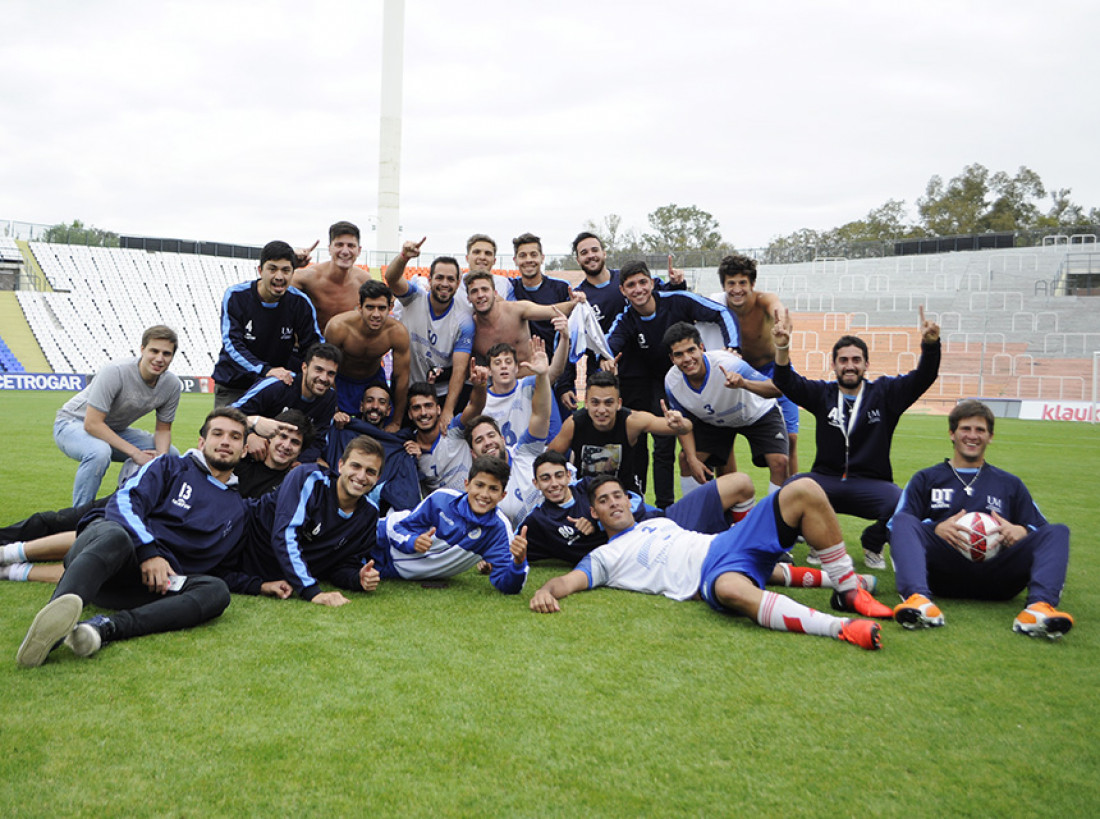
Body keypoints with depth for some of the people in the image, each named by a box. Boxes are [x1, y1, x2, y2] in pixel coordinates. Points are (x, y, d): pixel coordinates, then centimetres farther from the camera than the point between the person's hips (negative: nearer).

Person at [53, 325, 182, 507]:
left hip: (115, 430, 7)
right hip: (73, 423, -7)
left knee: (171, 455, -5)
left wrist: (161, 458, -21)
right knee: (99, 452, -39)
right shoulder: (116, 372, -31)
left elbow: (163, 428, 0)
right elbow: (92, 424, -32)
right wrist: (134, 453, -33)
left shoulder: (172, 385, -12)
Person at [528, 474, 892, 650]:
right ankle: (841, 628, -48)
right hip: (709, 578, -7)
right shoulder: (604, 557, 15)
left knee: (804, 491, -11)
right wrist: (546, 591, -22)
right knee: (732, 588, -47)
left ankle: (848, 591, -8)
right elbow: (569, 580, 0)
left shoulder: (658, 521, 34)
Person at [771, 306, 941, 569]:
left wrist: (930, 345, -29)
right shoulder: (822, 393, 7)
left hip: (871, 484, -1)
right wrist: (782, 347, -26)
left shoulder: (884, 392, 5)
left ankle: (872, 544, 5)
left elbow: (922, 378, -8)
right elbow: (786, 382, -7)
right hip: (826, 480, 1)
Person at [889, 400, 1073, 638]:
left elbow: (1041, 528, 21)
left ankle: (1040, 606, -42)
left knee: (1058, 532, -15)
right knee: (903, 520, -25)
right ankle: (918, 599, -50)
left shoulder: (1010, 484, 29)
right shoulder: (926, 479, 22)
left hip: (994, 578, 2)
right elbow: (895, 526, 8)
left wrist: (1021, 532, -3)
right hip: (944, 572, -2)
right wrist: (936, 529, -11)